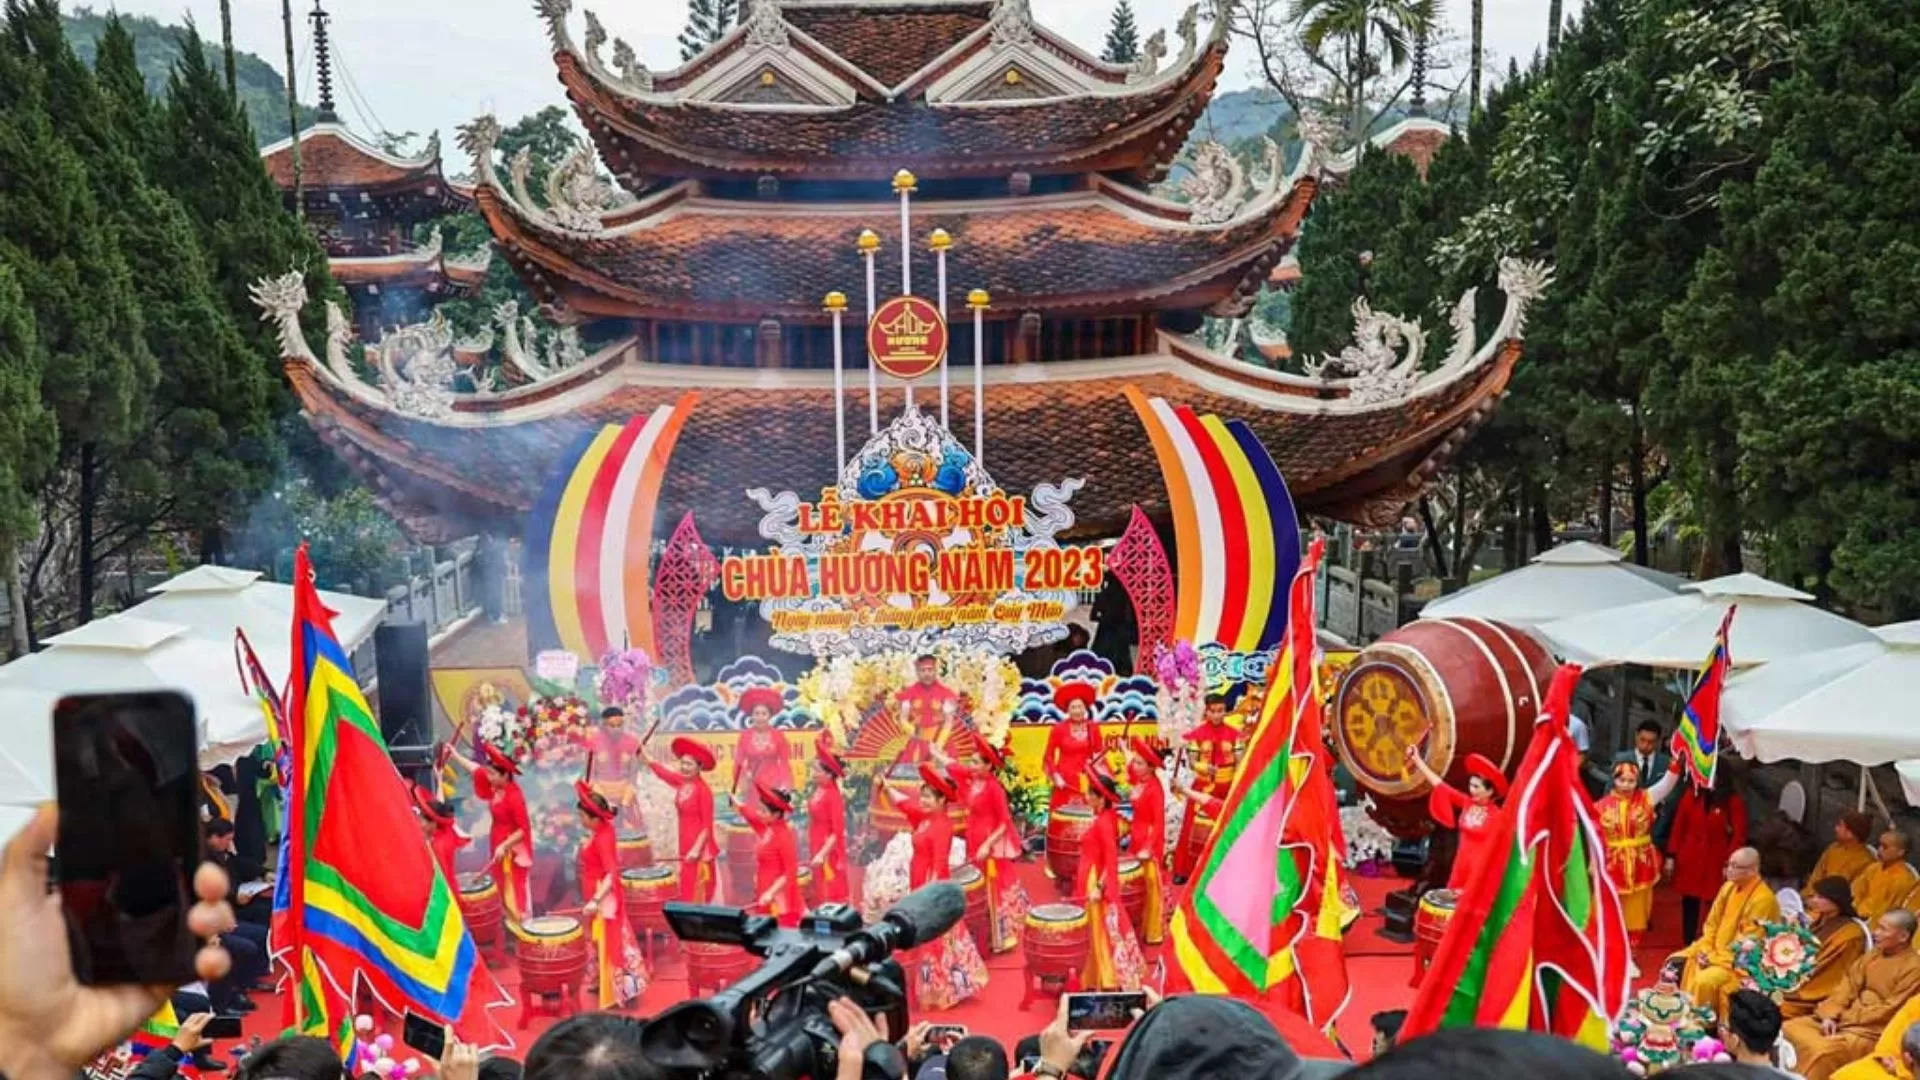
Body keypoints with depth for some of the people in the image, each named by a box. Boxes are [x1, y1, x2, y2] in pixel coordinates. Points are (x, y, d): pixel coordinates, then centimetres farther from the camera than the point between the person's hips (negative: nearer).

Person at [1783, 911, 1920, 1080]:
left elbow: (1890, 1010, -15)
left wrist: (1848, 1017, -11)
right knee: (1790, 1028, -7)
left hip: (1870, 1032, -8)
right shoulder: (1873, 955, 12)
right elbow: (1849, 987, 9)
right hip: (1841, 1020, 8)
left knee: (1822, 1050, -32)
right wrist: (1830, 1015, -7)